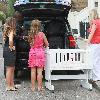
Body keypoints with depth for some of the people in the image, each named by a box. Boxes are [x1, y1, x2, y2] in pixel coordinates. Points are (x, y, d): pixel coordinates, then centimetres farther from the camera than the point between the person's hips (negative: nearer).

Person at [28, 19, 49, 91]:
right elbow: (47, 44, -1)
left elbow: (30, 42, 6)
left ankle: (33, 87, 12)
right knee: (39, 71, 2)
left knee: (33, 71, 7)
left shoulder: (31, 34, -2)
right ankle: (39, 87, 6)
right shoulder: (42, 34, -7)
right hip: (40, 53, -2)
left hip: (32, 52, 2)